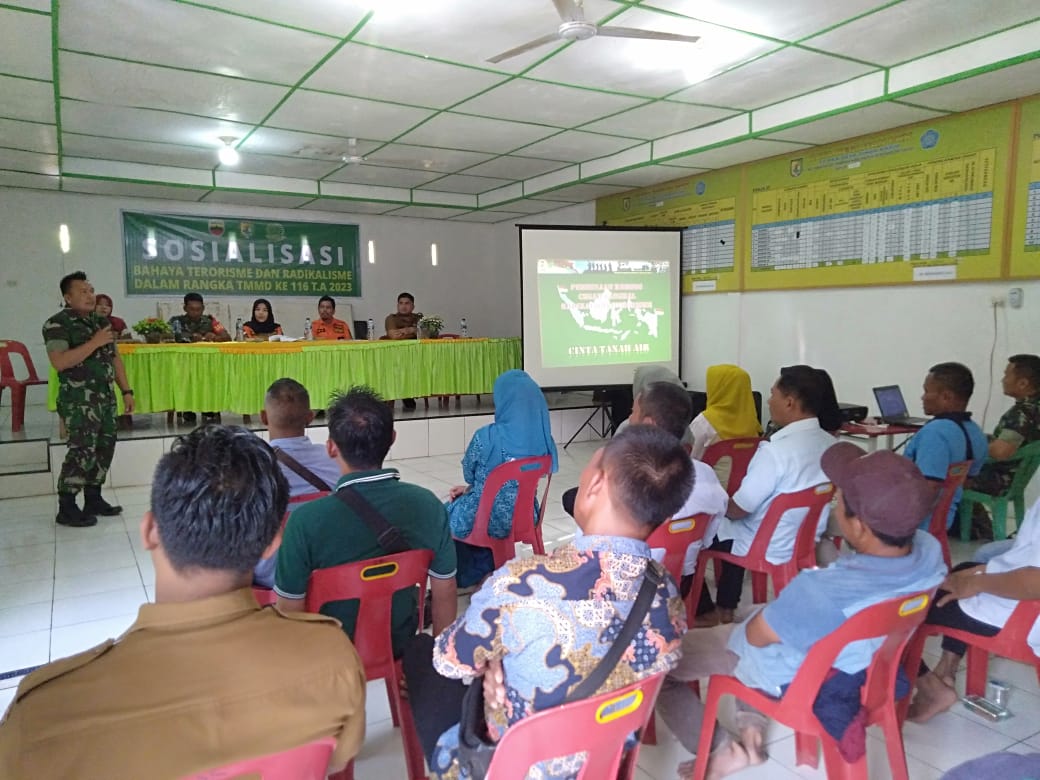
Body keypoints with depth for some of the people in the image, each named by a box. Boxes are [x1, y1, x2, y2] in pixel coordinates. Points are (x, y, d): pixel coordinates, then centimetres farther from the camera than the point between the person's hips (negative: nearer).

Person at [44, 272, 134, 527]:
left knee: (105, 447, 9)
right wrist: (95, 343, -21)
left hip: (106, 397, 8)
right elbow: (59, 362, -21)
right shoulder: (57, 324, -8)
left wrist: (126, 391, 12)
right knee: (82, 450, -10)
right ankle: (66, 508, -1)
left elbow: (115, 359, 18)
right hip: (78, 399, -8)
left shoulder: (101, 322, 15)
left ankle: (93, 499, 20)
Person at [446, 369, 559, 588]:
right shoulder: (543, 437, -7)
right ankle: (482, 569, 33)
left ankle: (466, 577, 40)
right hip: (525, 516, 5)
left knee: (446, 511, 28)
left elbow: (469, 474, -4)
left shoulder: (487, 437, -24)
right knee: (464, 497, 32)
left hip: (488, 519, -5)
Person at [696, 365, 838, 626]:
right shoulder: (831, 445, -5)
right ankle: (727, 607, 36)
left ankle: (705, 611, 25)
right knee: (733, 525, 30)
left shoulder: (776, 450, -30)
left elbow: (738, 509, -21)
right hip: (807, 540, 8)